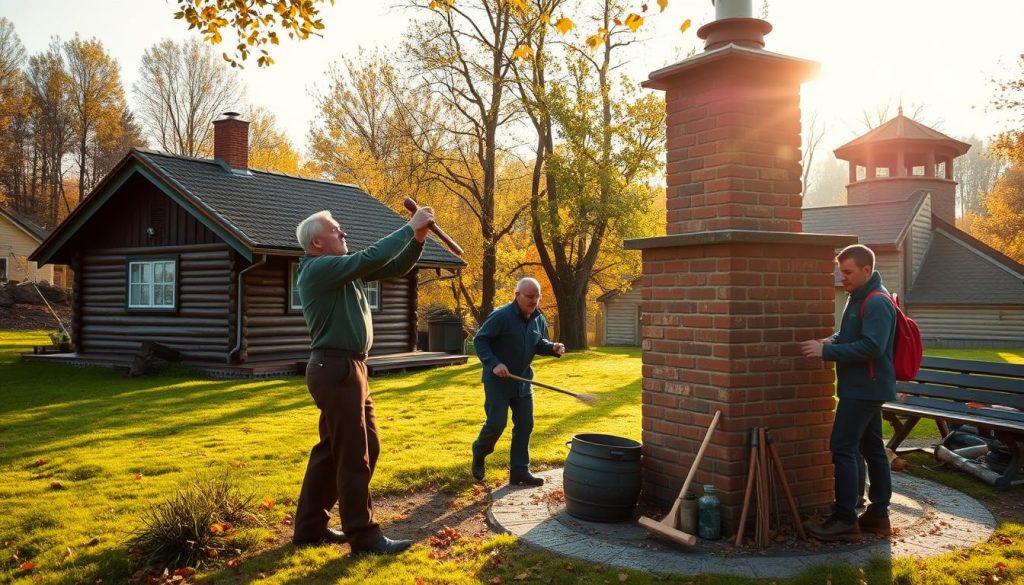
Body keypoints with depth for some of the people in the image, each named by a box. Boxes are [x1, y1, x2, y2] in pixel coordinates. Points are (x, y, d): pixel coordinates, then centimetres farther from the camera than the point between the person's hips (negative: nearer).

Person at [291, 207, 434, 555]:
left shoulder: (345, 270, 16)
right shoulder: (319, 268, -13)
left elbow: (394, 268, 15)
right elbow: (373, 257, -23)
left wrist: (418, 238, 0)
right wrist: (410, 228, -14)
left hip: (347, 368, 10)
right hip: (336, 369, -10)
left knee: (333, 450, 16)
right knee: (354, 455, -4)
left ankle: (310, 526, 26)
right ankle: (364, 537, 5)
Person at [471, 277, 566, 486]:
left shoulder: (539, 319, 3)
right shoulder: (501, 316, -19)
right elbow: (479, 340, -15)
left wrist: (552, 348, -5)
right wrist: (494, 364, -25)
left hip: (523, 380, 7)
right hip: (498, 380, -6)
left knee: (525, 425, 5)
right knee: (496, 423, -5)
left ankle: (519, 470, 13)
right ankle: (479, 454, 25)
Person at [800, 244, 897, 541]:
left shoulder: (877, 303, -18)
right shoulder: (859, 298, 14)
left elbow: (871, 347, -26)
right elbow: (849, 336, 25)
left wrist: (826, 352, -24)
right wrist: (831, 341, 4)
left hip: (865, 389, -10)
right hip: (866, 388, 10)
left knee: (842, 448, -9)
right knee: (872, 448, 13)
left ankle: (845, 519, -4)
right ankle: (878, 514, 21)